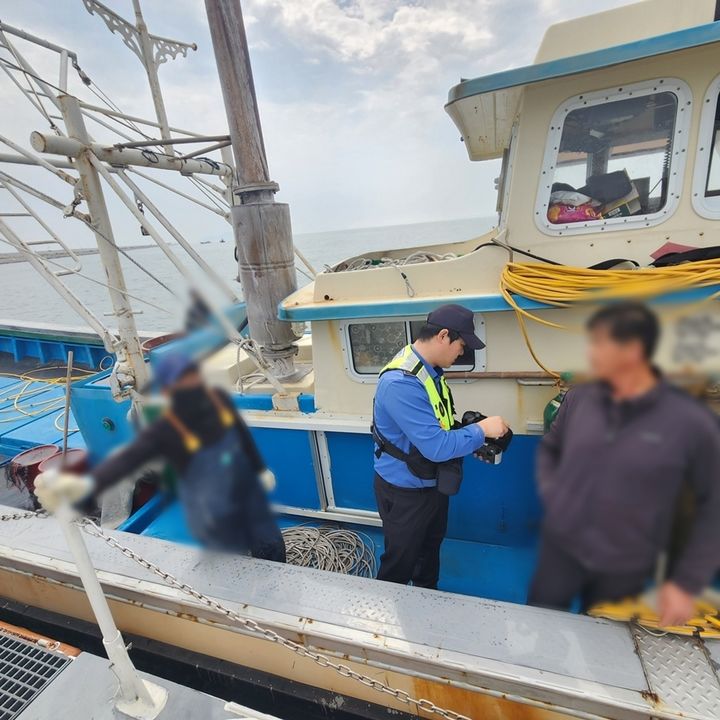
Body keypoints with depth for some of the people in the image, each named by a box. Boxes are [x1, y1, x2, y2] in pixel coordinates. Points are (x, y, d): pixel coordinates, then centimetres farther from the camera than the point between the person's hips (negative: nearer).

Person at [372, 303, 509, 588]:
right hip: (404, 492, -9)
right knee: (400, 562, 14)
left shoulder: (430, 369, -3)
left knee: (431, 546, 30)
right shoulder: (401, 383, -34)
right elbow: (436, 447, -34)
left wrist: (472, 433, -4)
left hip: (432, 482, 9)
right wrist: (481, 430, -22)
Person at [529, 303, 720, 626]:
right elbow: (549, 448, 10)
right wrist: (551, 496, -4)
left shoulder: (692, 422, -15)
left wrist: (687, 582, -7)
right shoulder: (578, 399, -7)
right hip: (560, 548, 2)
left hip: (625, 570, -1)